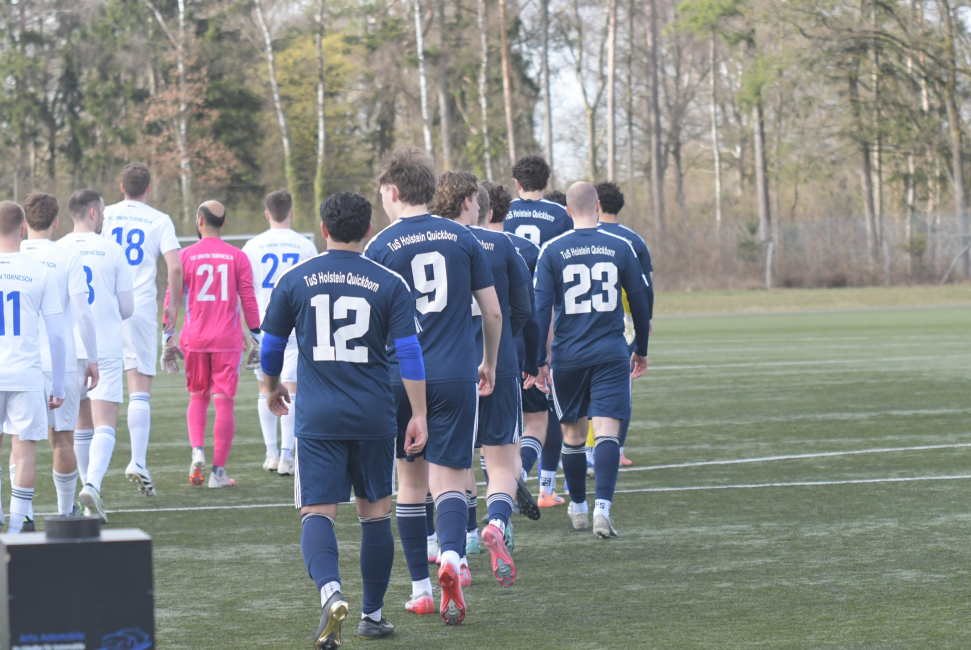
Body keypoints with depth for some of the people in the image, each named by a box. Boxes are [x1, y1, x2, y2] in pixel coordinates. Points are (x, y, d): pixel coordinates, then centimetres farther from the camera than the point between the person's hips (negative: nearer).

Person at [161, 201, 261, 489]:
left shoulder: (185, 256, 1)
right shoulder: (237, 257, 1)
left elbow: (172, 299, 1)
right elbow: (248, 300, 2)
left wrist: (168, 338, 5)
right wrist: (256, 338, 8)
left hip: (194, 339, 1)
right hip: (227, 341, -1)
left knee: (197, 398, 18)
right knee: (224, 403, 1)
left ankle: (197, 450, -5)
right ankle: (218, 471, 0)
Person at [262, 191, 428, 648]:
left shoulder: (294, 280, 2)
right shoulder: (389, 284, 0)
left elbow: (271, 346, 10)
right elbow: (408, 352, -4)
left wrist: (273, 387, 29)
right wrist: (418, 415, 1)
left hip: (316, 419, -1)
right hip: (374, 419, 1)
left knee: (317, 512, -3)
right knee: (375, 512, 14)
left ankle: (330, 591, -30)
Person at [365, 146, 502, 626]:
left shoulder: (380, 246, -2)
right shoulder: (462, 238, 5)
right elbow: (493, 311, 7)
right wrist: (489, 365, 22)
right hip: (456, 378, 1)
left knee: (411, 482, 13)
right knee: (449, 480, -1)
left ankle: (421, 590, 17)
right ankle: (452, 557, -29)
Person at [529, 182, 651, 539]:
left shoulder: (552, 251, -2)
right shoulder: (620, 247, 1)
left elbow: (541, 308, -5)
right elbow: (640, 302, 8)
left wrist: (537, 360, -1)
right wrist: (641, 350, 21)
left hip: (567, 357, 1)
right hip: (611, 354, 0)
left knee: (573, 433, 14)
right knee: (607, 431, -6)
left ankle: (578, 509, 27)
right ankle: (603, 509, -22)